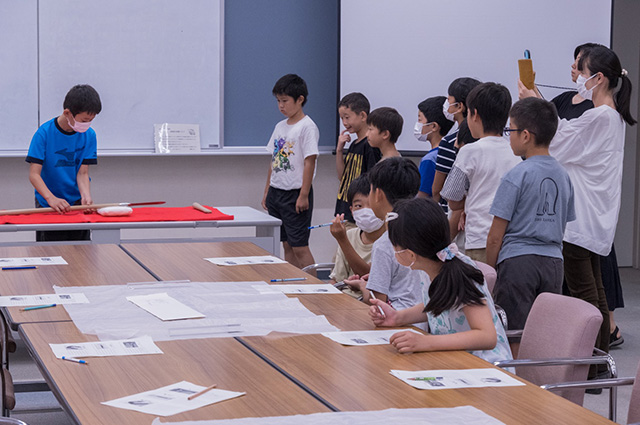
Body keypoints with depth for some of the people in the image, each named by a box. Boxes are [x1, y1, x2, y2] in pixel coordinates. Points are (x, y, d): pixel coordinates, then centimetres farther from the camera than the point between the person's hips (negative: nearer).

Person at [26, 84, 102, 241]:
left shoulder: (89, 135, -4)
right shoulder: (44, 133, -15)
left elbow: (82, 173, -5)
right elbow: (34, 174, -20)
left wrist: (86, 196, -25)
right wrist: (51, 198, -36)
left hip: (76, 203, 3)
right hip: (47, 205, -3)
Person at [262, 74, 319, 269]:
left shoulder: (307, 127, -11)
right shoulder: (280, 127, 13)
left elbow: (309, 162, -14)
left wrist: (304, 195, -18)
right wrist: (267, 192, 15)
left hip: (296, 193, -7)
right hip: (276, 192, 7)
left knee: (299, 247, -8)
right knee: (287, 245, 10)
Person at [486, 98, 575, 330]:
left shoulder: (516, 176, -11)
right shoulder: (563, 175, 8)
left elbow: (495, 237, -9)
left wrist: (488, 273, 1)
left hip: (518, 261, -6)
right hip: (554, 262, 6)